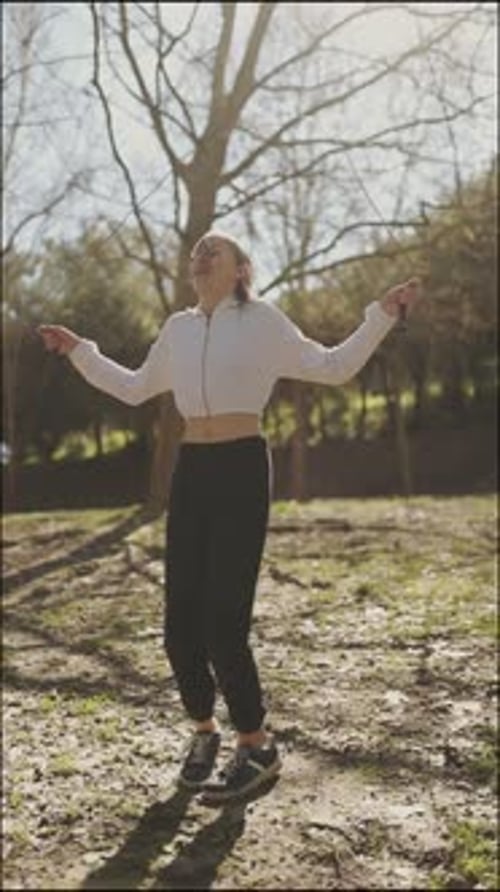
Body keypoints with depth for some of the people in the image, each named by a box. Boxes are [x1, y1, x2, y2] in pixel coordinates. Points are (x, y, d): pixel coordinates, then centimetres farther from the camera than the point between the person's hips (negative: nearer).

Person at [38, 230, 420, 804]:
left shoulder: (262, 319, 0)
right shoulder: (178, 328, 14)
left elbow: (333, 368, 1)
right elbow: (135, 389, 26)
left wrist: (382, 313, -7)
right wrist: (78, 351, 27)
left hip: (242, 469, -5)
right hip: (191, 471, 5)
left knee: (224, 624, -10)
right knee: (181, 626, 2)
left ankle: (256, 747, 9)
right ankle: (204, 731, 25)